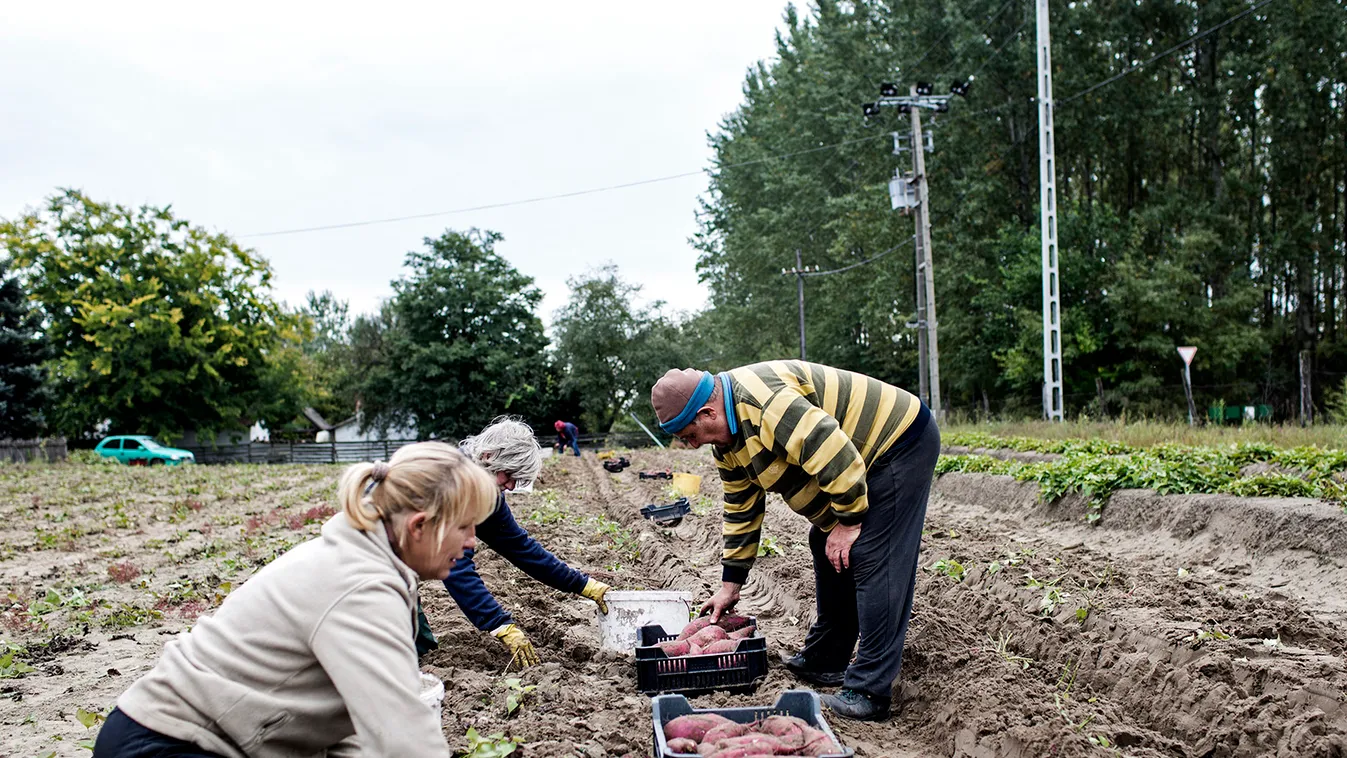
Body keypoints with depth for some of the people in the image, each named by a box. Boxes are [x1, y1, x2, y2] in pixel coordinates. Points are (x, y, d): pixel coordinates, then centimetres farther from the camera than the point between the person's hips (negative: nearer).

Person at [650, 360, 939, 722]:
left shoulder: (764, 400, -29)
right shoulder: (726, 439, 5)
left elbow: (833, 451, -33)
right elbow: (741, 509, 14)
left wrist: (848, 520, -20)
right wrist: (730, 584, 16)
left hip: (900, 443, -10)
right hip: (869, 460, 10)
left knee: (874, 563, -14)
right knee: (827, 550, 14)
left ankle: (869, 693, -11)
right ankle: (824, 662, 24)